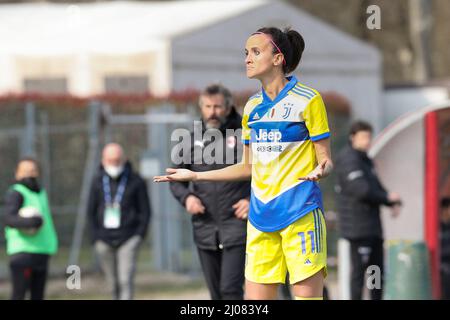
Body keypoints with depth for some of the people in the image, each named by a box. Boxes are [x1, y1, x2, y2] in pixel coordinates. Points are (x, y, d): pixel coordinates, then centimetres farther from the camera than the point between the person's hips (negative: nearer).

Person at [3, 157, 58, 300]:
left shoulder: (41, 193, 19)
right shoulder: (15, 193, -7)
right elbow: (9, 219, -21)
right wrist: (27, 221, -38)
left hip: (42, 250, 8)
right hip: (23, 252, -8)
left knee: (38, 295, 10)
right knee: (19, 293, -11)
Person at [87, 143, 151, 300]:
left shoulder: (136, 181, -1)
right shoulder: (98, 182, 7)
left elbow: (145, 210, 2)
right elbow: (91, 211, 12)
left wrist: (139, 235, -7)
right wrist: (96, 237, 3)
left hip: (128, 239, -3)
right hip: (104, 240, 3)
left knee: (125, 281, -13)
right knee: (113, 284, 8)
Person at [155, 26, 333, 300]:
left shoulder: (307, 100, -5)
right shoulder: (252, 107, 12)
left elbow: (326, 160, -4)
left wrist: (321, 170, -28)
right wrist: (194, 176, 19)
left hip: (300, 213, -6)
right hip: (261, 215, 6)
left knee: (307, 294, -7)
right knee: (255, 297, 2)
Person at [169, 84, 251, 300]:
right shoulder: (193, 140, 10)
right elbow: (176, 180, 18)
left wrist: (254, 200, -11)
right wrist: (186, 197, -2)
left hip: (236, 225, -4)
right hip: (205, 229, 4)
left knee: (230, 288, -14)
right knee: (216, 293, 9)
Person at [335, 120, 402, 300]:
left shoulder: (364, 160, 20)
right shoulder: (349, 160, -11)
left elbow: (375, 187, 18)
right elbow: (362, 190, -20)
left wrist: (394, 202, -2)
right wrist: (388, 197, -7)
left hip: (372, 227, 10)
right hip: (358, 227, -10)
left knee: (378, 270, 10)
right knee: (359, 270, -9)